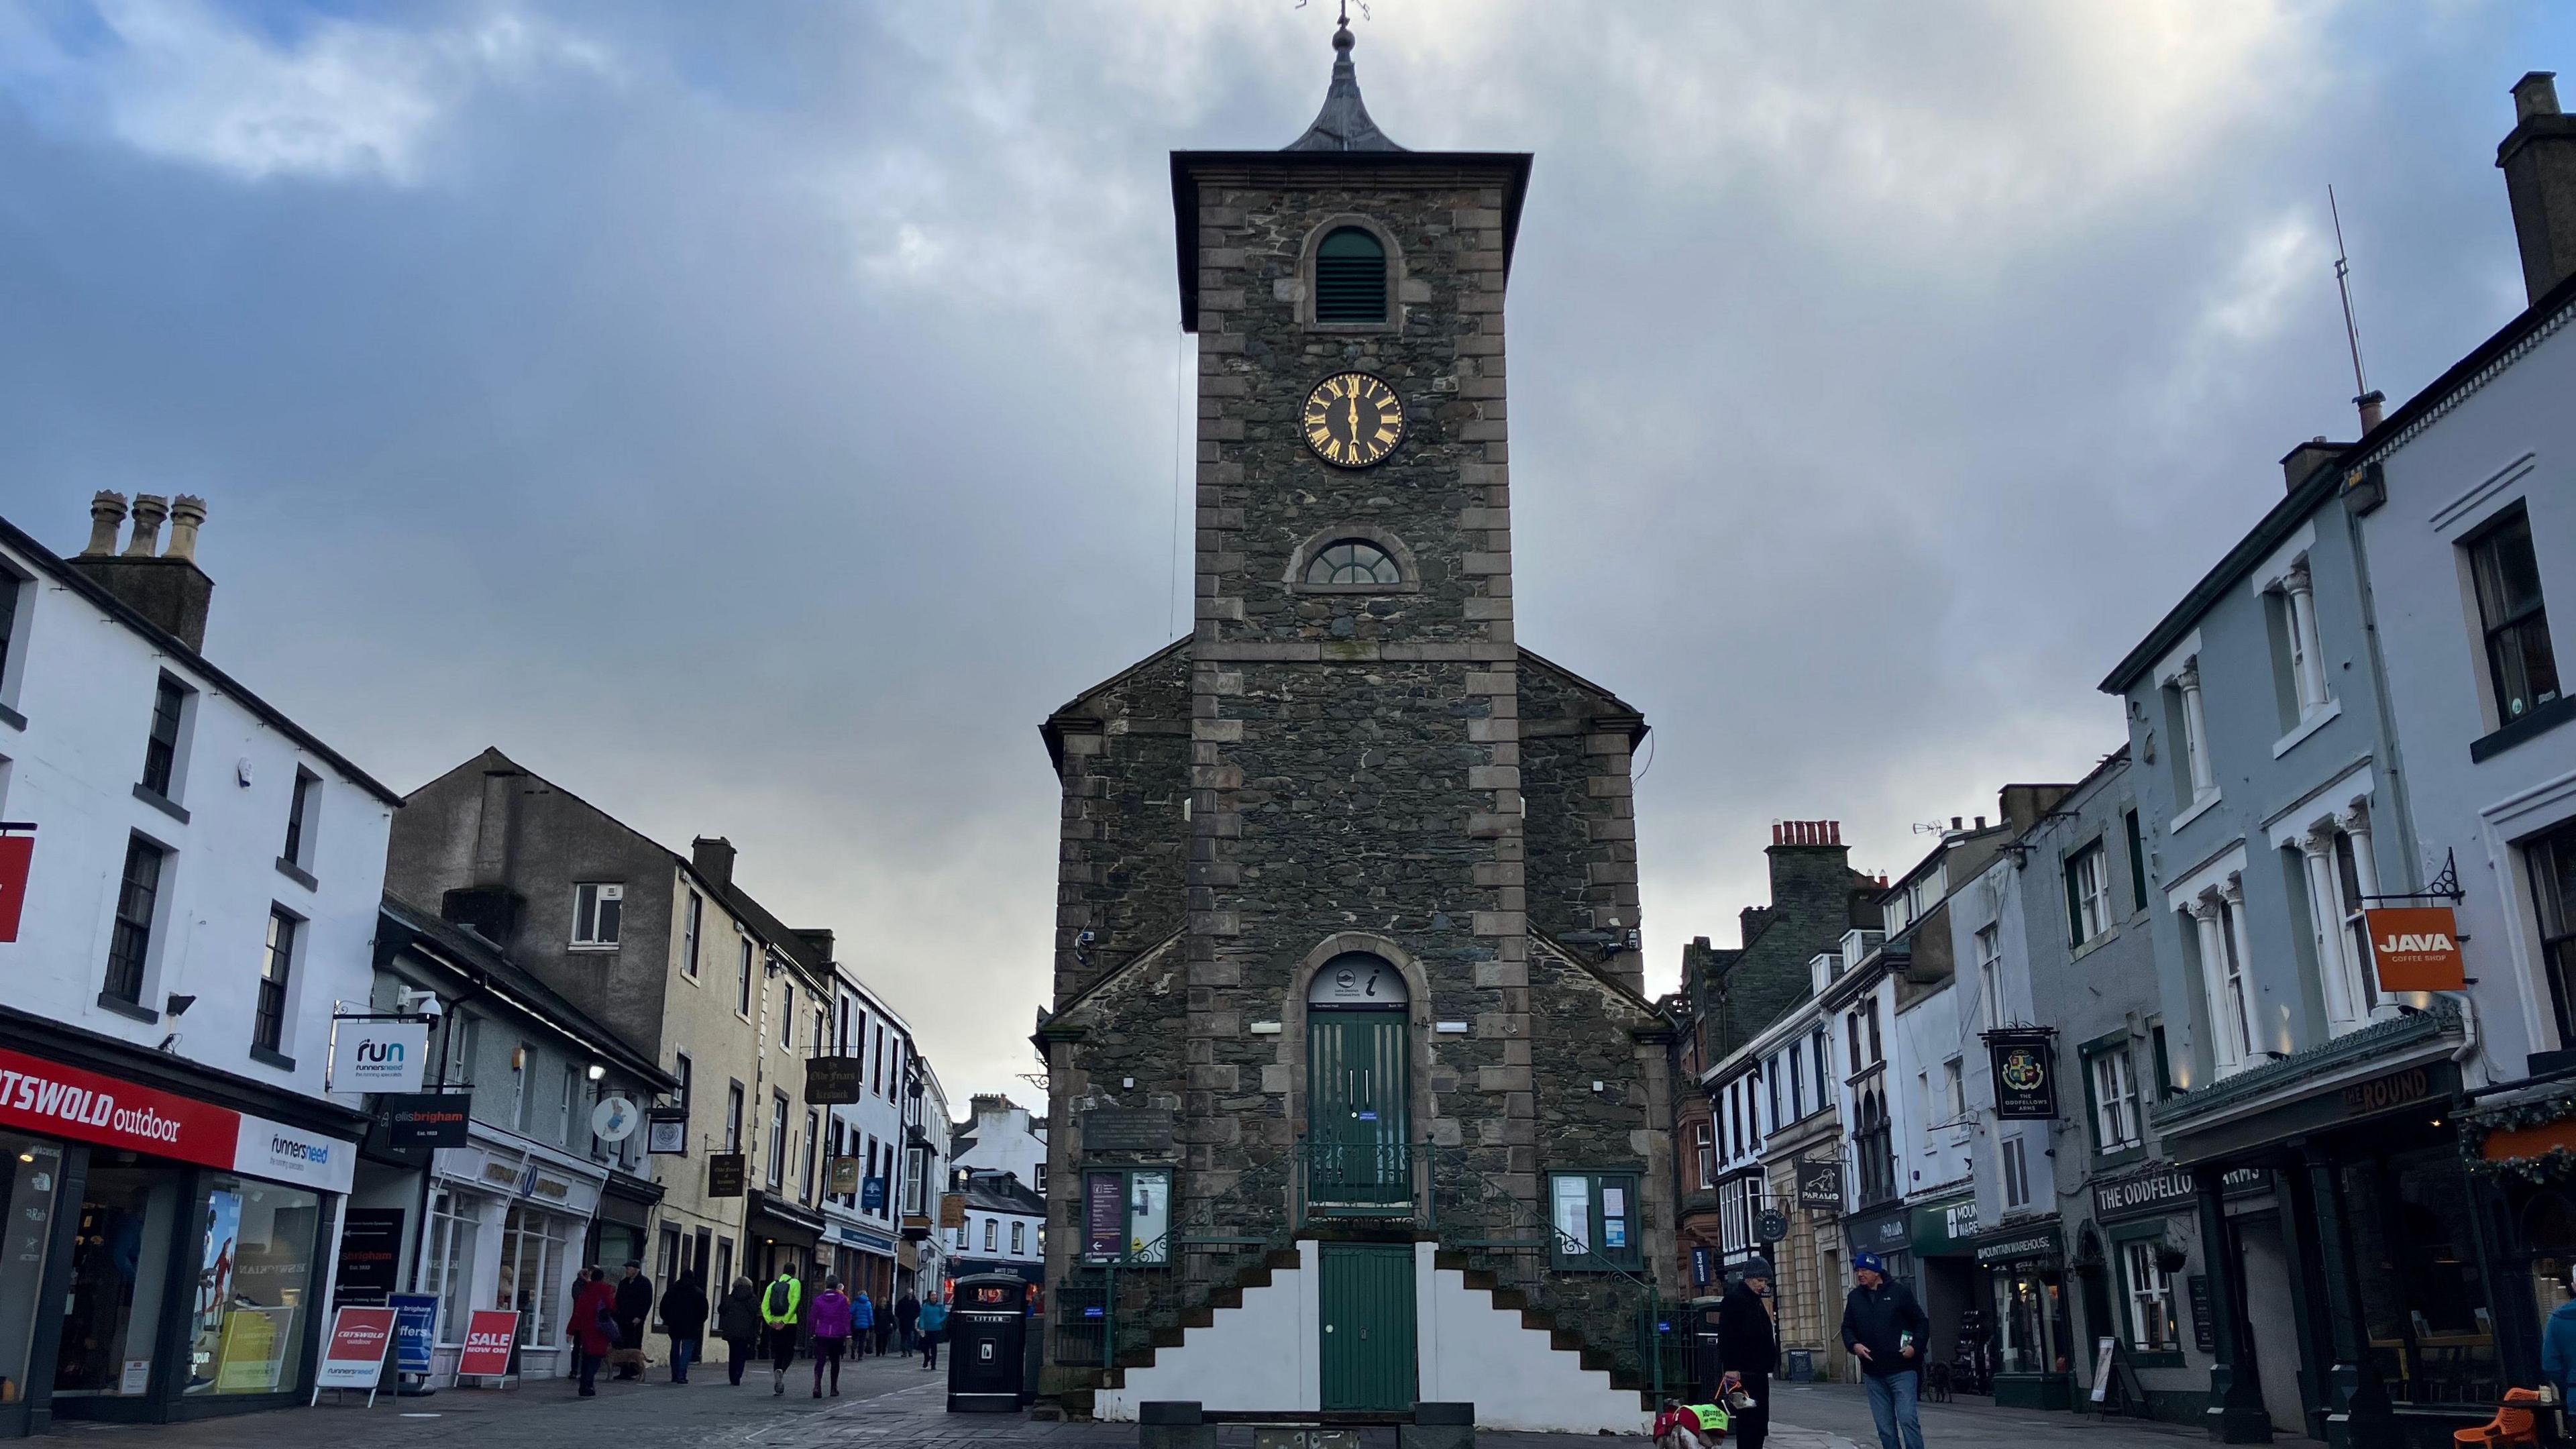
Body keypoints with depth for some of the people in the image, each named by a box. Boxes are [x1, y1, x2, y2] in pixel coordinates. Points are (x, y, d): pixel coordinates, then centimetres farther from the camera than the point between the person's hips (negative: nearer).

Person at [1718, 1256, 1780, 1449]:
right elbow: (1727, 1337, -17)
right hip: (1743, 1373, -9)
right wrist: (1731, 1368, -22)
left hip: (1758, 1372, 9)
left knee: (1760, 1419, 10)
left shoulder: (1758, 1300, 18)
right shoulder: (1733, 1299, -10)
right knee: (1747, 1419, -8)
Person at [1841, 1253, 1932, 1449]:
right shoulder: (1855, 1297, 11)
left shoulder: (1899, 1292, -2)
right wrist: (1854, 1345, -5)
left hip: (1902, 1371, -5)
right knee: (1885, 1427, 7)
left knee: (1908, 1419, -11)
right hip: (1873, 1373, 5)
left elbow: (1922, 1322, 2)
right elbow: (1847, 1328, 16)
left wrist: (1916, 1346, -13)